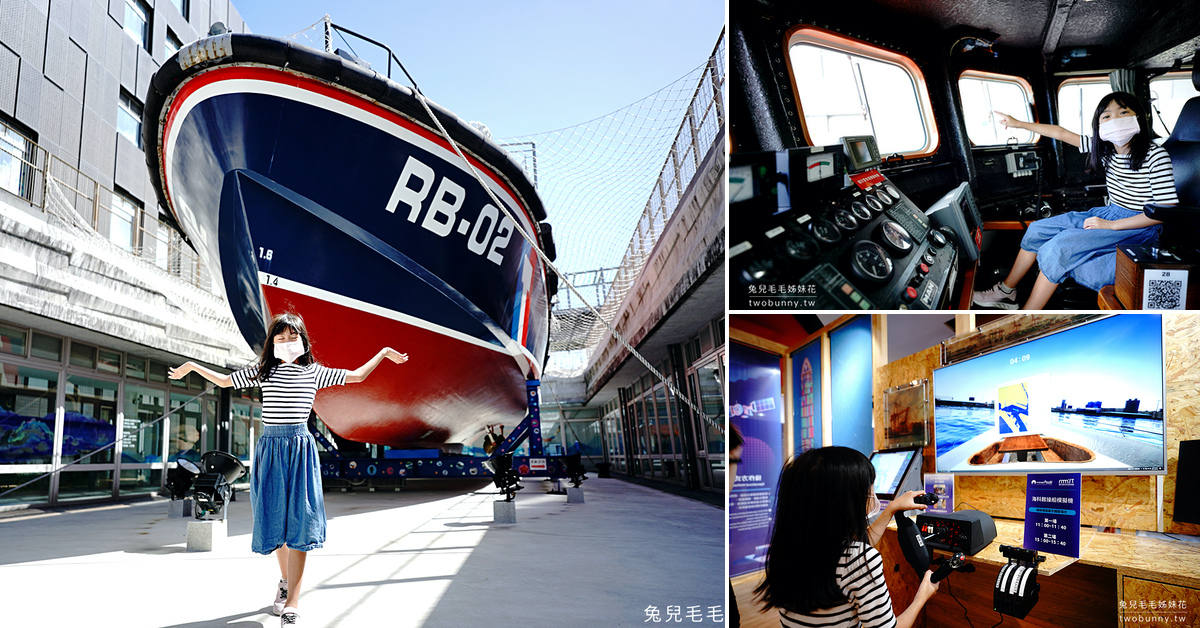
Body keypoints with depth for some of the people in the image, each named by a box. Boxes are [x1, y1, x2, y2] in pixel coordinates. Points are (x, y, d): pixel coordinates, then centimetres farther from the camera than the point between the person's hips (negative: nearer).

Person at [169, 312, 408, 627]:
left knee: (299, 520, -9)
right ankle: (286, 579, 33)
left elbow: (356, 376, 16)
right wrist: (193, 366, 19)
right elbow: (225, 381, 23)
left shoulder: (314, 372, 8)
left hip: (300, 449, -2)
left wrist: (383, 353, 14)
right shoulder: (263, 371, 10)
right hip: (270, 448, 2)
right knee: (274, 518, 7)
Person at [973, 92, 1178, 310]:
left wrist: (1111, 225, -23)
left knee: (1061, 245, -23)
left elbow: (1167, 210, -21)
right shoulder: (1105, 148, 1)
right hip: (1109, 214, 8)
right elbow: (1062, 133, 11)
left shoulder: (1155, 156, -19)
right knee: (1039, 229, 4)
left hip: (1140, 226, -8)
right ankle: (1006, 291, 15)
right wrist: (1019, 124, 13)